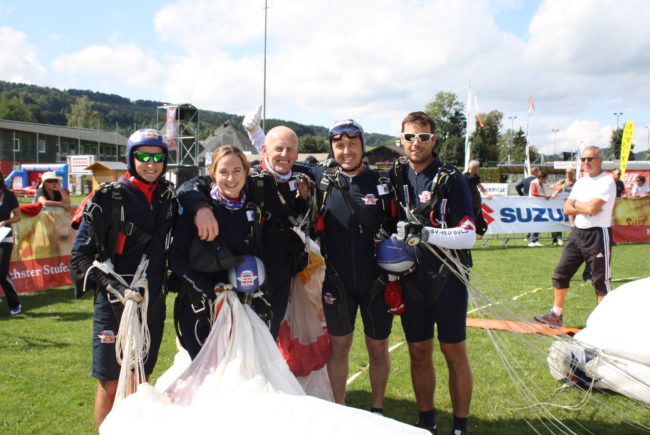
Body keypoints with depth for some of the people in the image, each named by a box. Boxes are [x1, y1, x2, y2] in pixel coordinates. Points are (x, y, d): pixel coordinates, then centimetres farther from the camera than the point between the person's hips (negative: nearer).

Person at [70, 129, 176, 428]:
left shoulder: (168, 197, 4)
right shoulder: (108, 199, -9)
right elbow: (80, 256, -9)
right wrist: (116, 288, -19)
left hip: (154, 303, 4)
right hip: (114, 304, -4)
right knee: (111, 384, 3)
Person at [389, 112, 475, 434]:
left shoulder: (451, 179, -7)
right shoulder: (395, 176, 6)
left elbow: (468, 236, -15)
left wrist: (426, 232, -29)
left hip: (447, 278, -4)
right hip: (410, 278, 4)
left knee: (454, 353, 4)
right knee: (418, 353, 12)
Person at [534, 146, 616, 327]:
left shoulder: (607, 182, -11)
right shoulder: (580, 182, 12)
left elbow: (592, 208, -23)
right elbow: (566, 209, 5)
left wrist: (576, 204, -4)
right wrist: (585, 208, -12)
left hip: (598, 235, -7)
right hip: (578, 232, 8)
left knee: (601, 280, 1)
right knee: (561, 273, 8)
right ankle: (556, 315, 19)